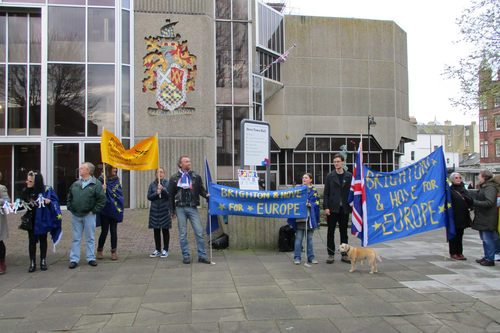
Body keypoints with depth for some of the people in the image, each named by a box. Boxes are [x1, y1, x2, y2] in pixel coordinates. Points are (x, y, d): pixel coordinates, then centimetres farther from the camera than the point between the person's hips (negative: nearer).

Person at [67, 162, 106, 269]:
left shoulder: (96, 184, -7)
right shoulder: (76, 184, 9)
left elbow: (102, 199, -10)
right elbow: (69, 197, 20)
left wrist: (94, 211, -11)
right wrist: (70, 208, 7)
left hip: (89, 216, -4)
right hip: (75, 216, 4)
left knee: (90, 238, 7)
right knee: (76, 238, 9)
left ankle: (91, 258, 17)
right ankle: (74, 259, 15)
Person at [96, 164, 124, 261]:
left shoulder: (117, 180, 9)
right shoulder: (102, 179, -5)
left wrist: (120, 207, 4)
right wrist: (102, 189, -27)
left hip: (114, 209, 3)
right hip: (104, 210, -3)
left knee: (114, 231, 4)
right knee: (104, 231, 1)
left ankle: (114, 252, 13)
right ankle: (99, 251, 20)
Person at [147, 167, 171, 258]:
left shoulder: (168, 183, 1)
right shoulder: (152, 184, 9)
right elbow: (149, 197, 5)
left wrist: (163, 189, -19)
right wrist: (156, 193, -11)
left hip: (165, 210, -3)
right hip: (154, 210, 3)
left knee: (165, 230, 2)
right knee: (156, 231, 7)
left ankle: (165, 250, 10)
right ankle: (158, 250, 17)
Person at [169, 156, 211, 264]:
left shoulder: (196, 176, 10)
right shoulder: (174, 178, 8)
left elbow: (201, 189, 10)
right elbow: (171, 196, 10)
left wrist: (206, 194, -13)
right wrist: (172, 211, 7)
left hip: (192, 208, 1)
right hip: (180, 208, 0)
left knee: (199, 232, -4)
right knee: (183, 234, 4)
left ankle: (202, 256, 5)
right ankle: (185, 256, 15)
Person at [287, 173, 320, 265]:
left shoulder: (314, 190, 7)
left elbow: (316, 203, 0)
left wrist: (309, 204, -16)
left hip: (310, 217, 0)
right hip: (300, 217, 0)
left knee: (309, 238, 9)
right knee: (298, 238, -1)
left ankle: (311, 257, 17)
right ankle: (297, 257, 6)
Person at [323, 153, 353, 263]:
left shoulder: (349, 176, 5)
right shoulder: (329, 176, 4)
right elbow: (326, 193, 3)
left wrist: (352, 207, 0)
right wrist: (326, 207, -6)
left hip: (344, 209, 1)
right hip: (332, 208, -1)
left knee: (344, 232, 9)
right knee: (330, 232, 2)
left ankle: (344, 254, 17)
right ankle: (331, 254, 10)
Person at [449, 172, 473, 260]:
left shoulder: (463, 189, 14)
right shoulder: (450, 190, -8)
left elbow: (469, 201, 11)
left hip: (462, 216, 6)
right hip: (454, 216, -6)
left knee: (460, 235, 12)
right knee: (454, 235, 0)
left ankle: (459, 252, 18)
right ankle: (453, 253, 8)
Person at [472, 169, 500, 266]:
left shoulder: (490, 188, -15)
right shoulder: (483, 187, 17)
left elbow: (489, 202, -24)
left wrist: (475, 202, -19)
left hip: (487, 219, -10)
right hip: (482, 218, 10)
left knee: (488, 239, -6)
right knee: (484, 239, 15)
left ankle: (490, 259, 0)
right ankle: (487, 257, 24)